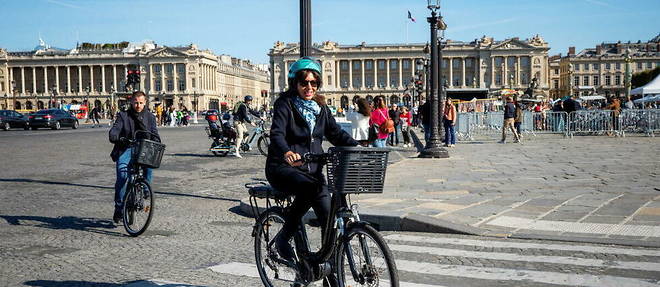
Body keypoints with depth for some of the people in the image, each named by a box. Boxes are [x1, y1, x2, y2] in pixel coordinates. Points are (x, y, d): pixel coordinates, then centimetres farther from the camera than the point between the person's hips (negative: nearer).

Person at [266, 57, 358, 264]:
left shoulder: (320, 107, 12)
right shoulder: (285, 104, -7)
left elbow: (336, 133, 5)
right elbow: (277, 134, -23)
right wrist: (286, 153, -45)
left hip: (311, 168, 6)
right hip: (283, 168, -5)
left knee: (329, 214, -10)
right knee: (309, 187, -35)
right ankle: (283, 237, -19)